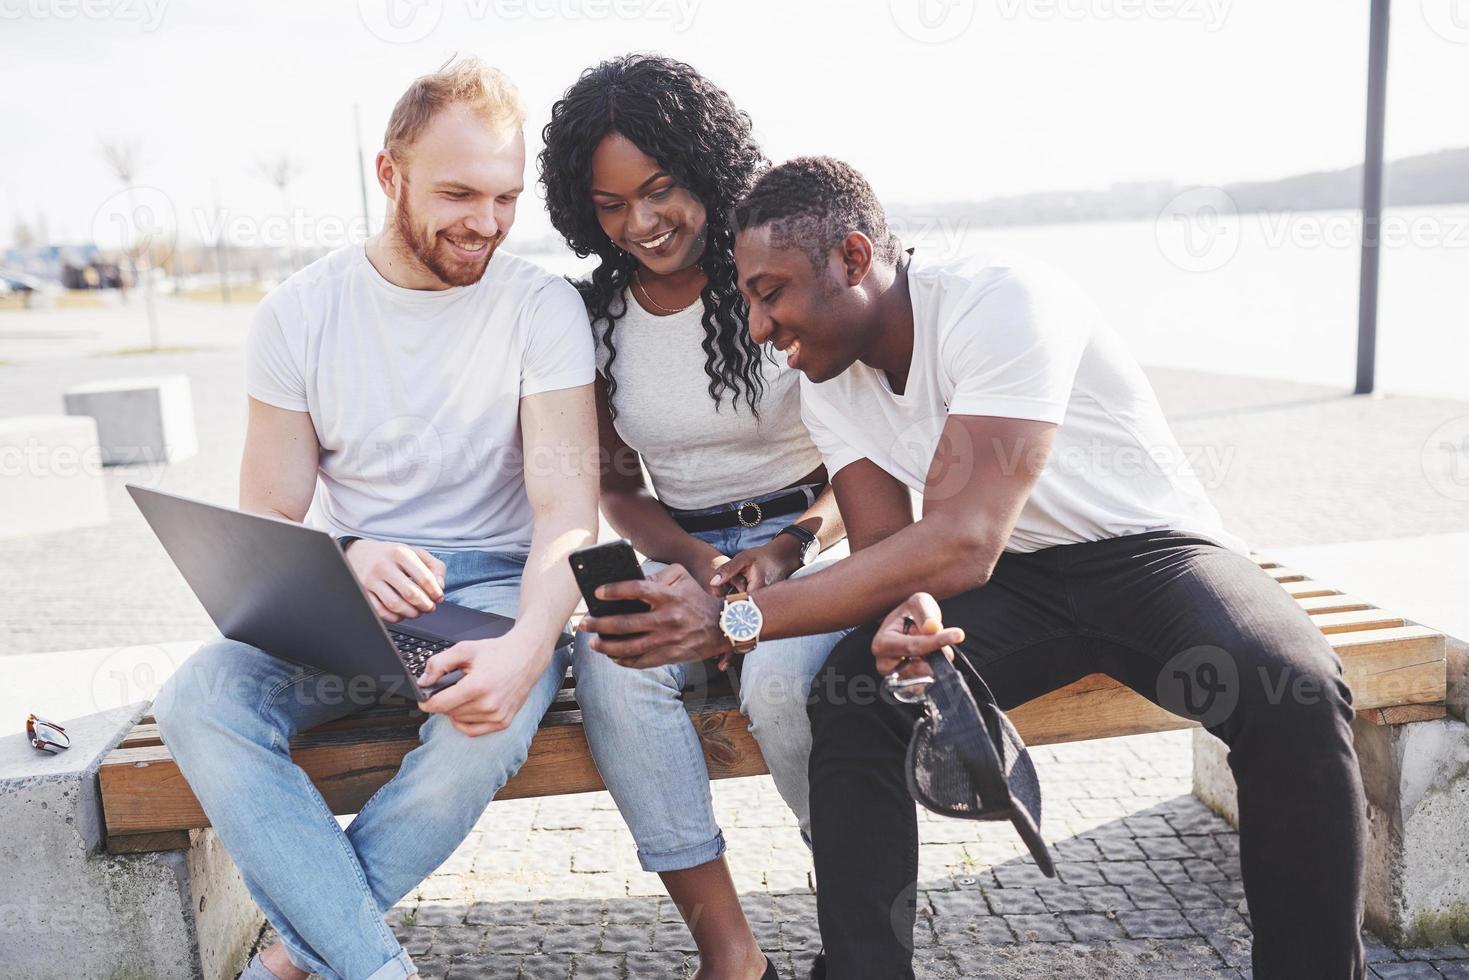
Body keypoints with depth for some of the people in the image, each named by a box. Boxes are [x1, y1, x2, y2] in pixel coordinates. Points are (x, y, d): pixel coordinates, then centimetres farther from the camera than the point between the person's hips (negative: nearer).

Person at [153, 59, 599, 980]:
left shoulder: (543, 307, -5)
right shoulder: (300, 313, 1)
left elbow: (567, 505, -14)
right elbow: (268, 523, 2)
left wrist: (527, 648, -34)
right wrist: (348, 559, -23)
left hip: (497, 584, -2)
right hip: (345, 592, 2)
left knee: (490, 720, -34)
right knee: (199, 702, -25)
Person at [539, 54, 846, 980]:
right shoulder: (599, 313, 5)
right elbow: (619, 488, 10)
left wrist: (791, 551, -20)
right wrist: (691, 558, -10)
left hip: (811, 537, -3)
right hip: (684, 552, 3)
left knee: (779, 678, -34)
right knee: (611, 662, -29)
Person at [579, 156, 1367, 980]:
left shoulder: (1002, 303, -25)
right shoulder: (830, 384, -2)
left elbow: (960, 545, -32)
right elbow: (886, 549, -4)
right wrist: (907, 611, -31)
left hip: (1149, 548, -4)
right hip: (1014, 577, 5)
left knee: (1295, 693, -32)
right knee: (852, 697, -21)